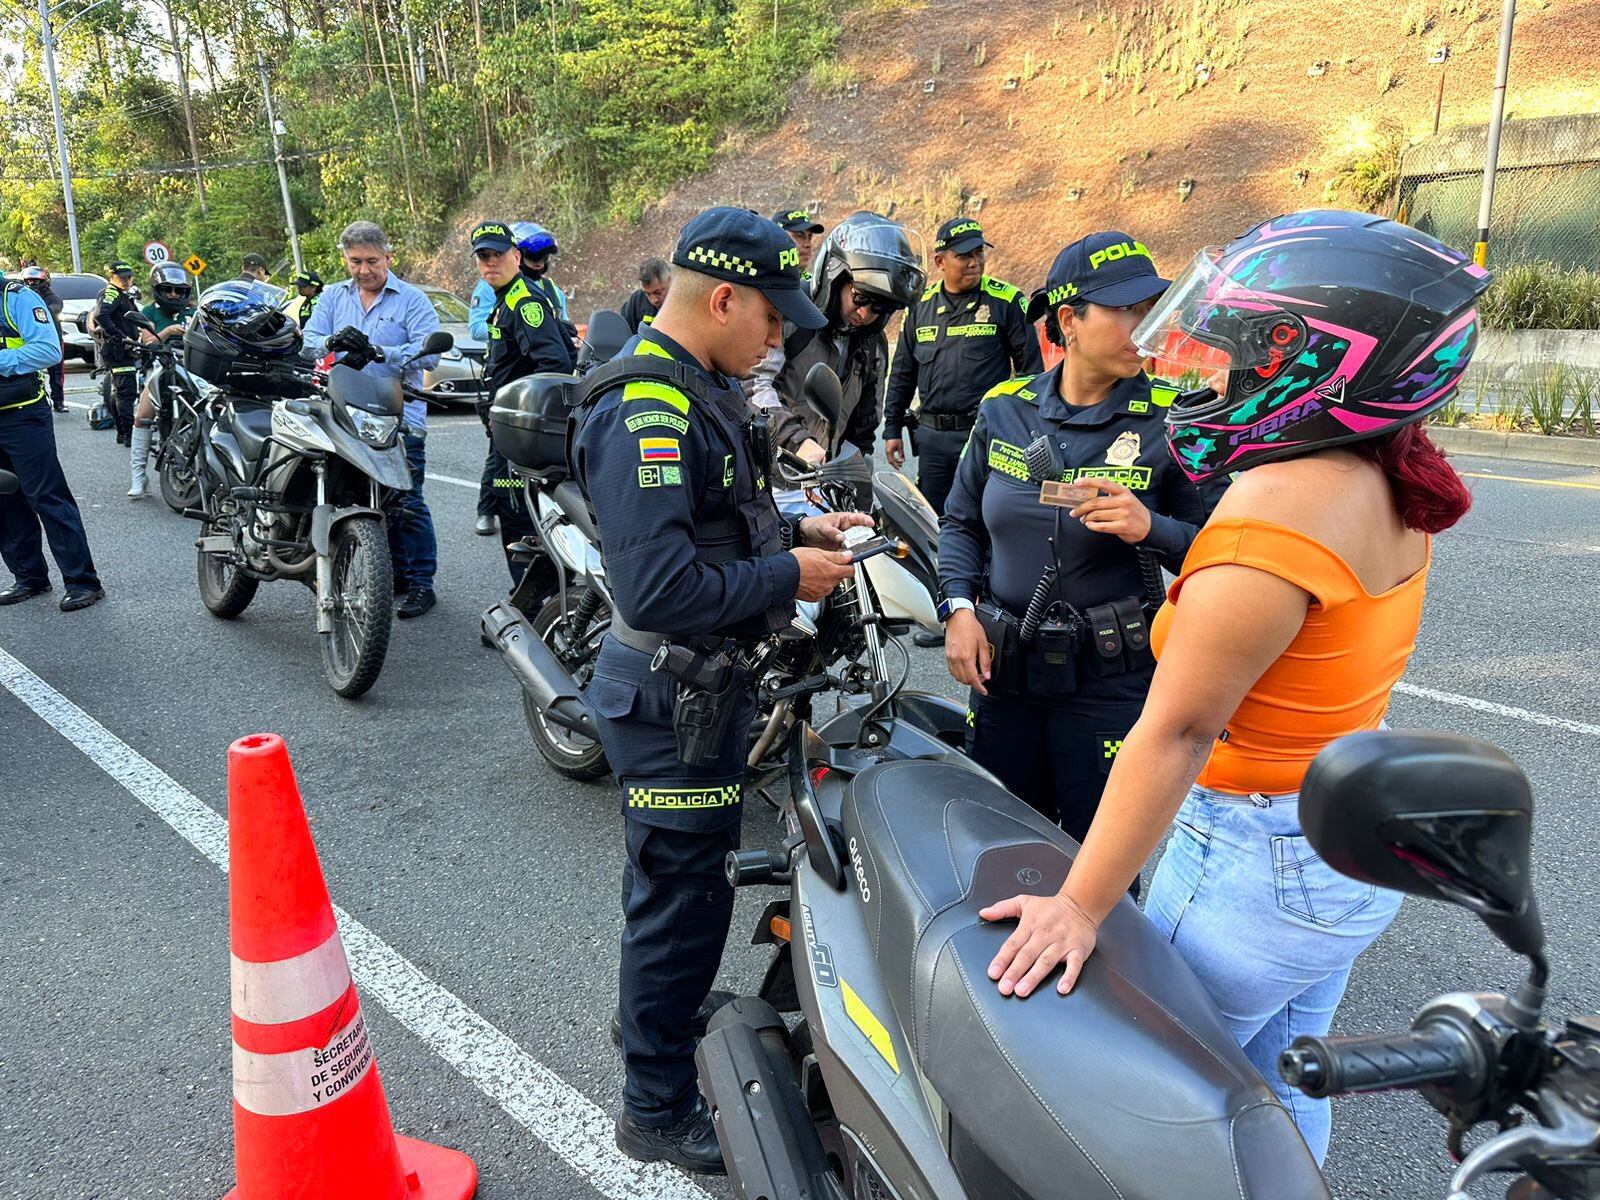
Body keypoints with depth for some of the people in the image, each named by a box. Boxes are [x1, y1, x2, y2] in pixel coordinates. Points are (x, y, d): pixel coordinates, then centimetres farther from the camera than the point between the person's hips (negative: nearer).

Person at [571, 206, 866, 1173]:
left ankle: (683, 1031, 48)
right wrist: (788, 576, -20)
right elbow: (660, 586, -32)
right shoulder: (646, 413, -24)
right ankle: (659, 1111, 26)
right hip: (673, 698, -10)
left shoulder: (699, 390, 10)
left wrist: (799, 530, 6)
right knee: (680, 897, 5)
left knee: (695, 885, 25)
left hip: (712, 681, 10)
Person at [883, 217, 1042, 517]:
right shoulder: (921, 305, 10)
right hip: (931, 436, 4)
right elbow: (902, 372, 17)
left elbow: (1031, 365, 0)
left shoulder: (1006, 301, -2)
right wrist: (892, 428, 15)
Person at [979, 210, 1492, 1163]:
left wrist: (1080, 906, -22)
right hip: (1364, 841, 9)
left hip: (1258, 858, -9)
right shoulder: (1388, 486, 1)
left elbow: (1176, 732, -27)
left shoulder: (1282, 502, -27)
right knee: (1281, 1085, 26)